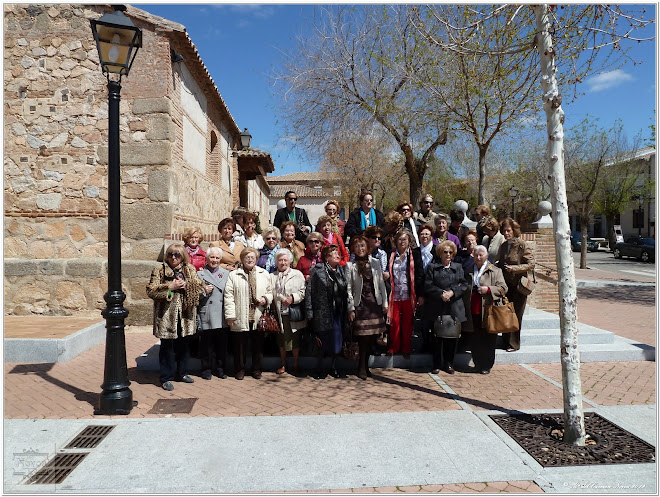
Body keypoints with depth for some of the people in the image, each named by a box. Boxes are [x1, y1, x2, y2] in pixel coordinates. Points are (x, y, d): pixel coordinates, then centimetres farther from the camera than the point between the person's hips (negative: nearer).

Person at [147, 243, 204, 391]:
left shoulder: (190, 269, 8)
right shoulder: (159, 270, -1)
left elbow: (199, 287, 2)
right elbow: (151, 290, -9)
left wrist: (186, 285, -14)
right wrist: (170, 287, -16)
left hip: (185, 315, 3)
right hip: (167, 315, -3)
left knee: (184, 345, 13)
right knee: (167, 346, 3)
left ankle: (181, 373, 29)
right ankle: (166, 377, 16)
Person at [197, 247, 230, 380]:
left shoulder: (226, 274, 12)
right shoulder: (199, 274, 5)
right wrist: (204, 292, -12)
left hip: (222, 317, 2)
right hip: (206, 317, -2)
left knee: (222, 345, 8)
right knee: (206, 345, 4)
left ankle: (220, 369, 21)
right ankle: (206, 369, 18)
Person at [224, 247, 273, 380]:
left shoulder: (264, 274, 11)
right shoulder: (233, 275, 2)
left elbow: (270, 292, 17)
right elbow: (228, 296, -2)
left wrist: (266, 299, -5)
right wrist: (230, 315, -8)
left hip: (258, 318, 2)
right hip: (240, 319, -2)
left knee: (258, 345, 10)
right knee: (240, 345, 7)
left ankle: (256, 369, 24)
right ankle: (240, 369, 23)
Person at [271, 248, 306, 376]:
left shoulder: (297, 274, 5)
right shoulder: (272, 276, 10)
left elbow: (303, 291, 0)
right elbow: (270, 294, 3)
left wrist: (293, 298, -13)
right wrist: (281, 298, -11)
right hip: (279, 313, 2)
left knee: (295, 340, 4)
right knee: (281, 340, 11)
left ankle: (295, 365, 19)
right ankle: (283, 364, 26)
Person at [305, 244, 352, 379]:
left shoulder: (342, 270, 12)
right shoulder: (317, 270, -3)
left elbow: (347, 290, 15)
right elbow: (309, 292, -5)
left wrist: (349, 307, 7)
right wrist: (309, 312, -8)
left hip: (339, 312, 5)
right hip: (323, 313, -5)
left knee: (337, 342, 9)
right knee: (322, 343, 1)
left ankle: (333, 368, 24)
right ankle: (318, 369, 17)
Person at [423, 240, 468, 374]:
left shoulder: (458, 267, 13)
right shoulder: (432, 267, 5)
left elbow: (464, 285, 4)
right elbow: (427, 286, -2)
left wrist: (452, 292, -12)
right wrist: (441, 293, -15)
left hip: (454, 308, 2)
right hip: (437, 308, -2)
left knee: (452, 337, 4)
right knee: (437, 337, 2)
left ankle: (449, 364, 17)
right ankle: (437, 364, 13)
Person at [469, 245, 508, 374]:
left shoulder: (495, 271, 2)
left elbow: (503, 289, -4)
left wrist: (488, 289, -16)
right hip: (474, 312, 4)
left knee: (488, 340, 2)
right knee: (475, 340, 8)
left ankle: (486, 366, 13)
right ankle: (477, 364, 20)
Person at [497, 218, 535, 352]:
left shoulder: (522, 245, -9)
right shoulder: (503, 246, 12)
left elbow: (531, 264, -12)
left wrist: (513, 268, -21)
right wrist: (497, 266, 5)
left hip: (519, 284, -6)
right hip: (506, 284, 6)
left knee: (516, 315, -2)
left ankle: (514, 344, 8)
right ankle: (506, 341, 19)